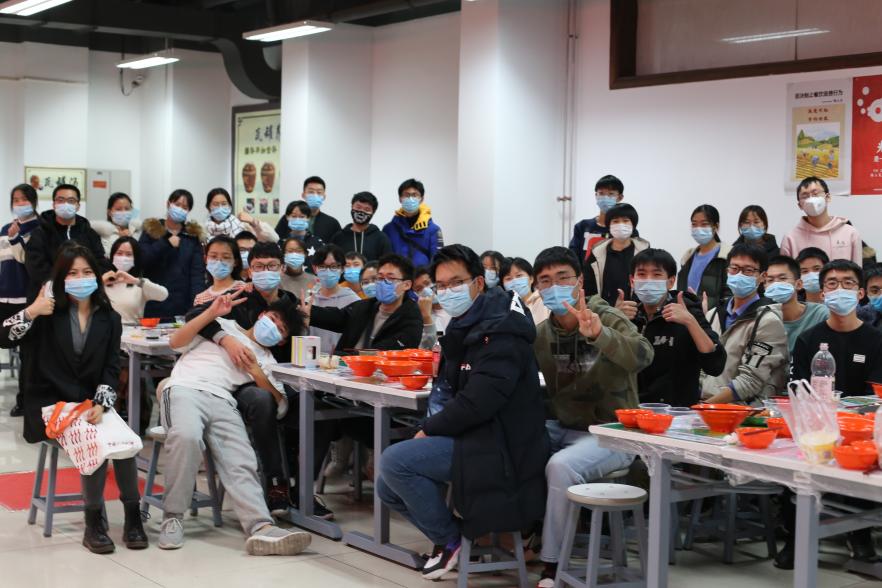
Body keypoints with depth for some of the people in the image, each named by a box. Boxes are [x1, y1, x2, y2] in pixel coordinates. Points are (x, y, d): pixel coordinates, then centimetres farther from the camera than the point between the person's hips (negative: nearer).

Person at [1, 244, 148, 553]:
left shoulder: (109, 319, 9)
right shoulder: (47, 313, 4)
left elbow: (112, 370, 3)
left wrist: (100, 405, -14)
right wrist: (31, 312, -21)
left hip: (92, 405, 2)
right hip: (52, 404, -2)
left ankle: (133, 517, -13)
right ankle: (93, 522, -16)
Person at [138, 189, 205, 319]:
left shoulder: (193, 235, 9)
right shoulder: (151, 230, 7)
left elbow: (197, 271, 1)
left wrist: (198, 302, -14)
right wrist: (166, 243, -12)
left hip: (183, 304, 1)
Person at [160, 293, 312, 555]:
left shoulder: (267, 361, 30)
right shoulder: (221, 326, 26)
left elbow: (281, 405, 16)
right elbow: (176, 342, 12)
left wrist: (258, 375, 4)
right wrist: (211, 313, 5)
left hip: (223, 402, 3)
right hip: (185, 389, -3)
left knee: (241, 463, -24)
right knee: (187, 436, -38)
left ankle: (262, 529, -44)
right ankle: (172, 518, -27)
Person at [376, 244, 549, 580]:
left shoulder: (500, 331, -17)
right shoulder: (462, 328, 14)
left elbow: (478, 401, -26)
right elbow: (449, 389, 18)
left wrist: (429, 430, -14)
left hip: (498, 445, -10)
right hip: (472, 436, 10)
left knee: (394, 461, -19)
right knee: (388, 487, 7)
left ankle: (450, 539, -2)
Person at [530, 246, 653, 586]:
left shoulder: (608, 319, -11)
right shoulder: (541, 333, 5)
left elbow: (642, 357, -31)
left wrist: (599, 334, -50)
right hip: (561, 428, 6)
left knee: (561, 466, -31)